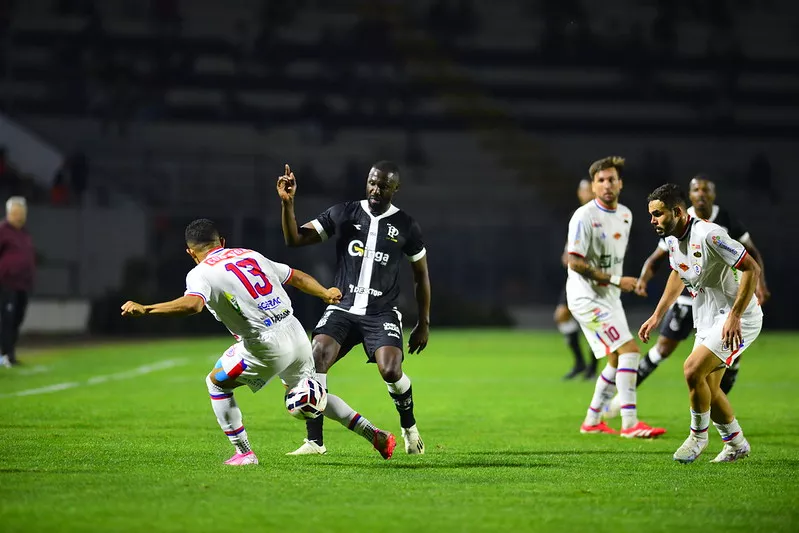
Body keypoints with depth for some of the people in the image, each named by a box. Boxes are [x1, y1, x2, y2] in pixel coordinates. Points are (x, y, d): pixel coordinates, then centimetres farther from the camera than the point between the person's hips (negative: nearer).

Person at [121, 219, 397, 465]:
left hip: (268, 347, -7)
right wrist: (325, 293, 43)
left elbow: (192, 304, -26)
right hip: (296, 333, 7)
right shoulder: (250, 255, 17)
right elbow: (296, 276, 26)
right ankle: (375, 434, 26)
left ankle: (243, 452, 12)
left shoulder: (201, 273, -3)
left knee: (216, 383, 17)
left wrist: (145, 309, -25)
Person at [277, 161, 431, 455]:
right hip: (343, 309, 1)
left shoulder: (406, 227, 3)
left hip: (382, 314, -1)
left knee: (391, 371, -22)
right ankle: (315, 440, -14)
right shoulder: (344, 214, 3)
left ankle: (409, 428, 10)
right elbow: (294, 239, 0)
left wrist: (424, 324, 12)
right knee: (315, 361, -23)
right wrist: (287, 203, -17)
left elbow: (421, 275, 13)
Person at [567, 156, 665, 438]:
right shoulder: (584, 217, -16)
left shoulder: (625, 215, 9)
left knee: (617, 360, 14)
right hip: (586, 297, -9)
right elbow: (575, 262, -20)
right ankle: (630, 423, -18)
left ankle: (592, 421, 26)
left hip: (609, 298, 9)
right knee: (629, 350, -17)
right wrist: (615, 280, -21)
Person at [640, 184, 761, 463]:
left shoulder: (709, 235, -24)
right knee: (707, 389, 10)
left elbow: (752, 269, -24)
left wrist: (734, 316, -27)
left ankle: (698, 434, 0)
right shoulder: (672, 239, 3)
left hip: (738, 319, -9)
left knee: (693, 369, -21)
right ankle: (736, 443, 29)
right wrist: (657, 316, 20)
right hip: (707, 321, 9)